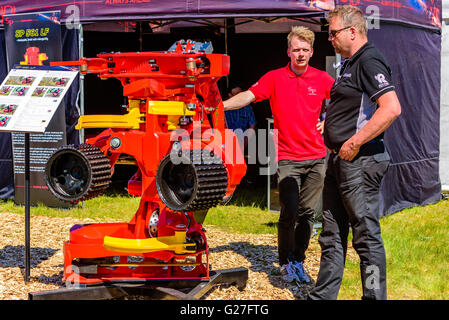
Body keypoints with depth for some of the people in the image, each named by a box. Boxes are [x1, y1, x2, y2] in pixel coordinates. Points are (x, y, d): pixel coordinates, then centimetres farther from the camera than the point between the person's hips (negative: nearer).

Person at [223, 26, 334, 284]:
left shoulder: (322, 79, 6)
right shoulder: (275, 78, 2)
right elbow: (248, 96, -8)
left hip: (316, 157, 2)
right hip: (288, 158, -2)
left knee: (307, 212, 5)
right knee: (289, 211, -10)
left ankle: (298, 261, 17)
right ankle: (286, 263, 6)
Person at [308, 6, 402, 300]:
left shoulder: (369, 62, -14)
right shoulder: (351, 64, 18)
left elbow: (391, 108, -27)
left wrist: (354, 143, -23)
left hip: (360, 162, -11)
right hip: (340, 160, 11)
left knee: (367, 236, -5)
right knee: (332, 236, 15)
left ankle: (375, 297, 2)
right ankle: (322, 296, 23)